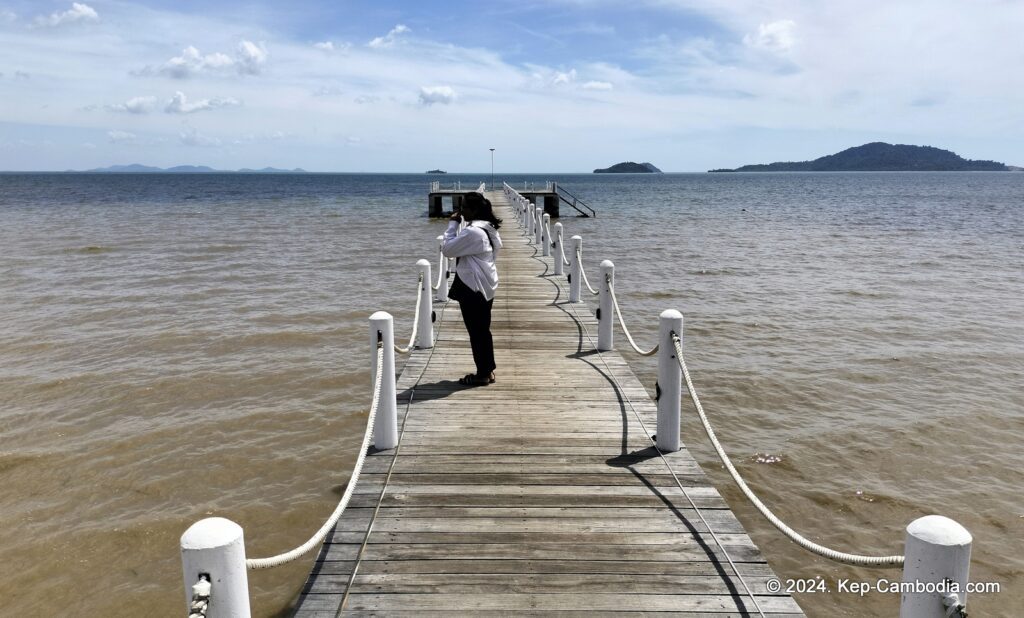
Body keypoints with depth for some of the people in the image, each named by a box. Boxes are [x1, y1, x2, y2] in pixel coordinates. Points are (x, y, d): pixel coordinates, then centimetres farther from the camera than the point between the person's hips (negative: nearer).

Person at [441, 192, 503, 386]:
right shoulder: (488, 229, 12)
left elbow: (447, 249, -14)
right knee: (483, 330, 16)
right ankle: (488, 370, 23)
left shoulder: (472, 231, -20)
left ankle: (482, 374, 7)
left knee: (476, 332, 0)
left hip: (473, 289, -10)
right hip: (486, 286, 10)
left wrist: (452, 224, -8)